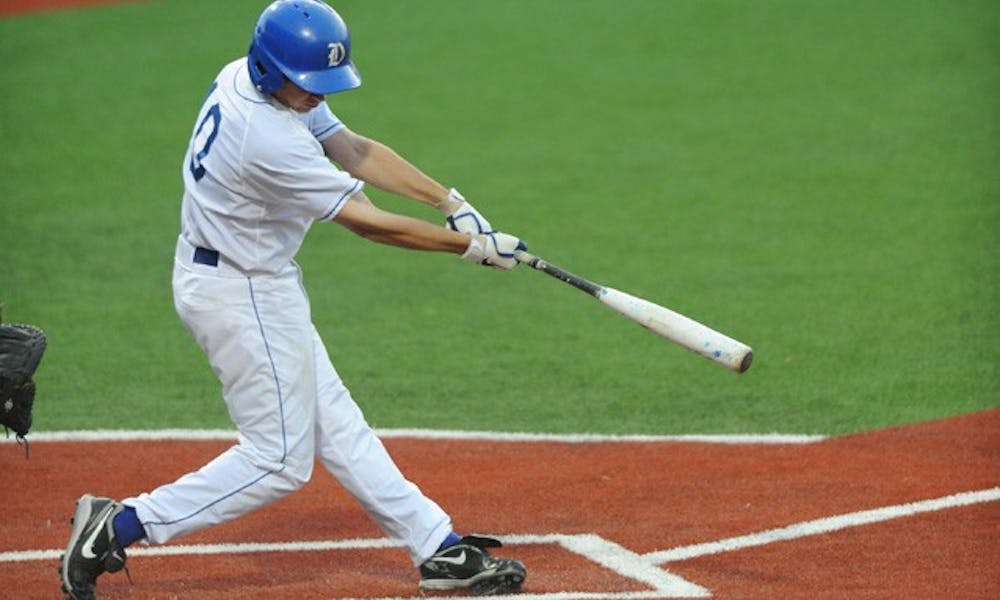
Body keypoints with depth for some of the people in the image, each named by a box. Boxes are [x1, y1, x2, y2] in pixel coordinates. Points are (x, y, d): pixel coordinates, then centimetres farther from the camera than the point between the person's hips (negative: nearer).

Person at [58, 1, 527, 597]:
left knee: (334, 423, 13)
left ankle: (439, 548, 19)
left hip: (261, 284, 10)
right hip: (240, 295, -10)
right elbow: (366, 222, -24)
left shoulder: (247, 78, -3)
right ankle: (120, 525, 0)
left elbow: (354, 149, 3)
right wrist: (472, 245, -16)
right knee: (280, 459, -2)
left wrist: (451, 201, -3)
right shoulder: (268, 139, -31)